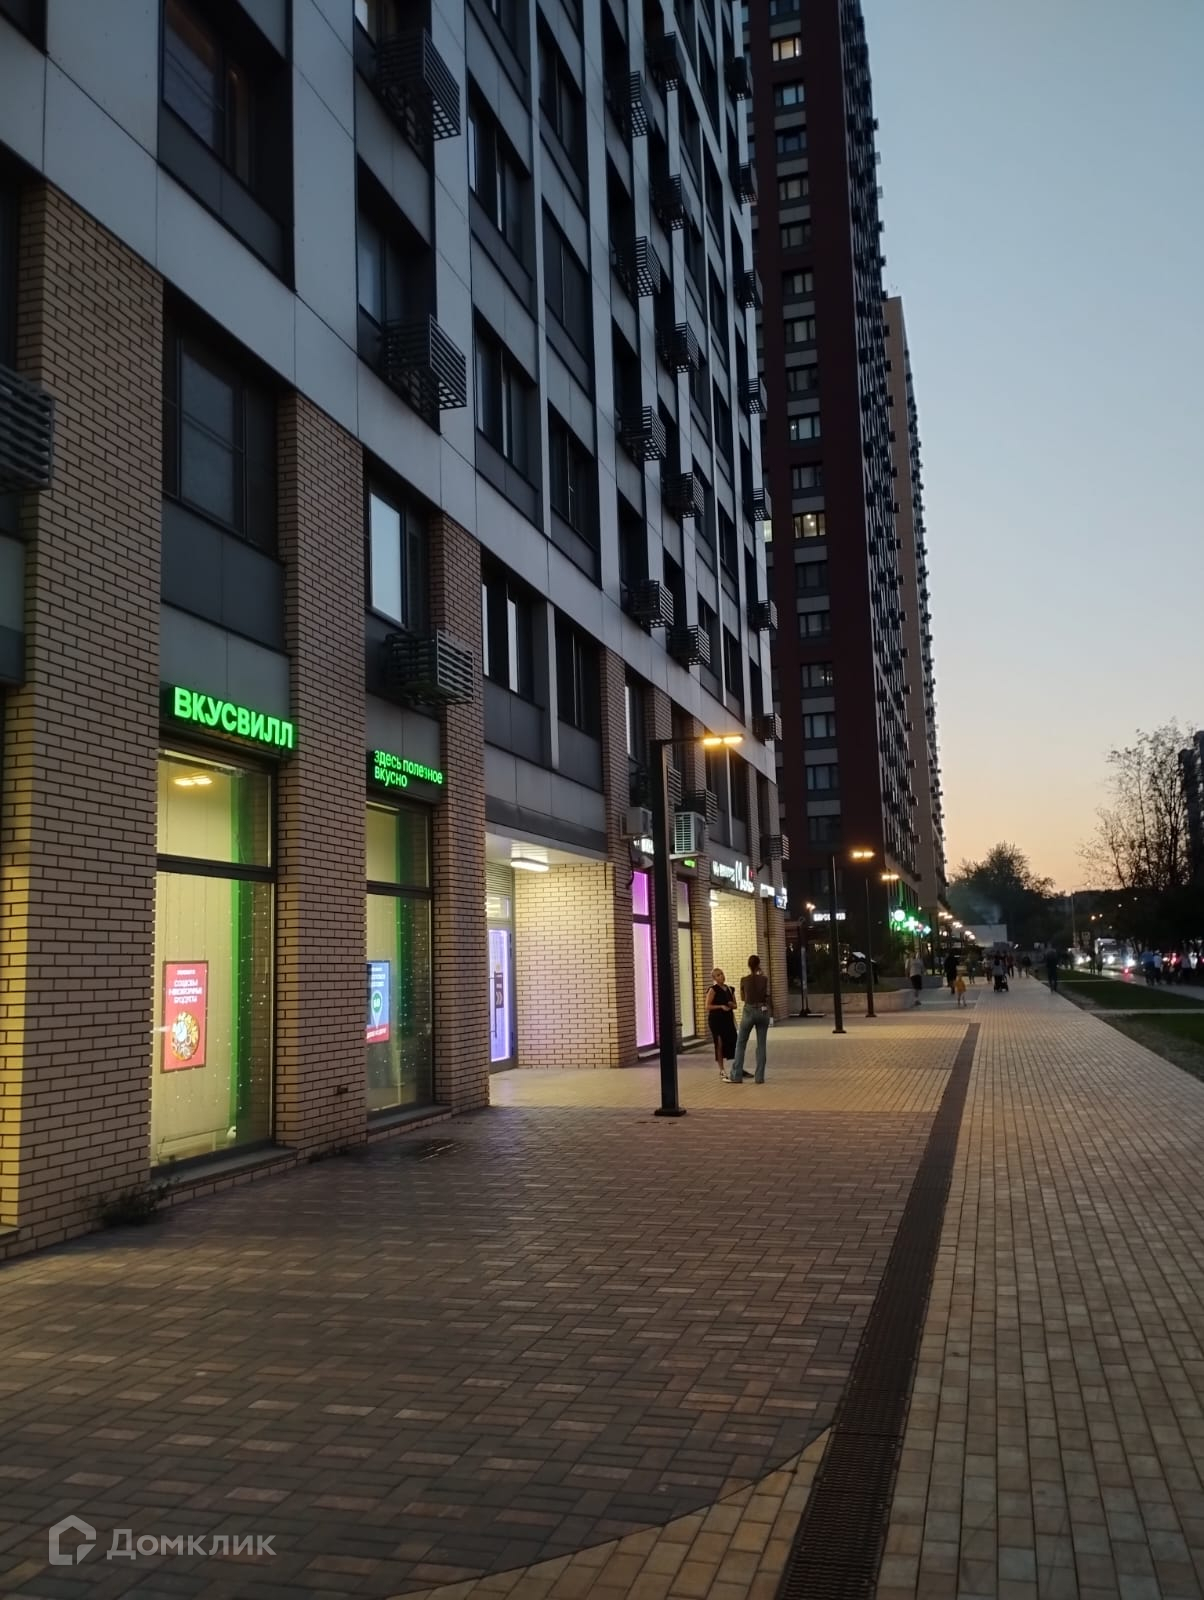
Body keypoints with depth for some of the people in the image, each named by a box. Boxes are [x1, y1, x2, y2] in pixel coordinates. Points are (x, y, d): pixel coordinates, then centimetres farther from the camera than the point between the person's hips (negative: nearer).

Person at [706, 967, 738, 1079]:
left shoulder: (730, 989, 12)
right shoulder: (713, 990, -5)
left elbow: (735, 1005, 19)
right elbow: (708, 1006, -10)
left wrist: (732, 1005, -4)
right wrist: (721, 1006, -20)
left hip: (728, 1019, 5)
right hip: (716, 1019, -5)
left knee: (733, 1041, -2)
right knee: (720, 1044, -1)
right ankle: (722, 1070, 7)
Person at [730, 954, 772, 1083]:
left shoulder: (744, 979, -3)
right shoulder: (764, 979, -3)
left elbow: (743, 997, 7)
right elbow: (767, 996, 8)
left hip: (749, 1011, -1)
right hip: (763, 1011, 1)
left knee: (741, 1043, 7)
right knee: (761, 1044, 6)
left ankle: (736, 1076, 4)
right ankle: (759, 1076, 4)